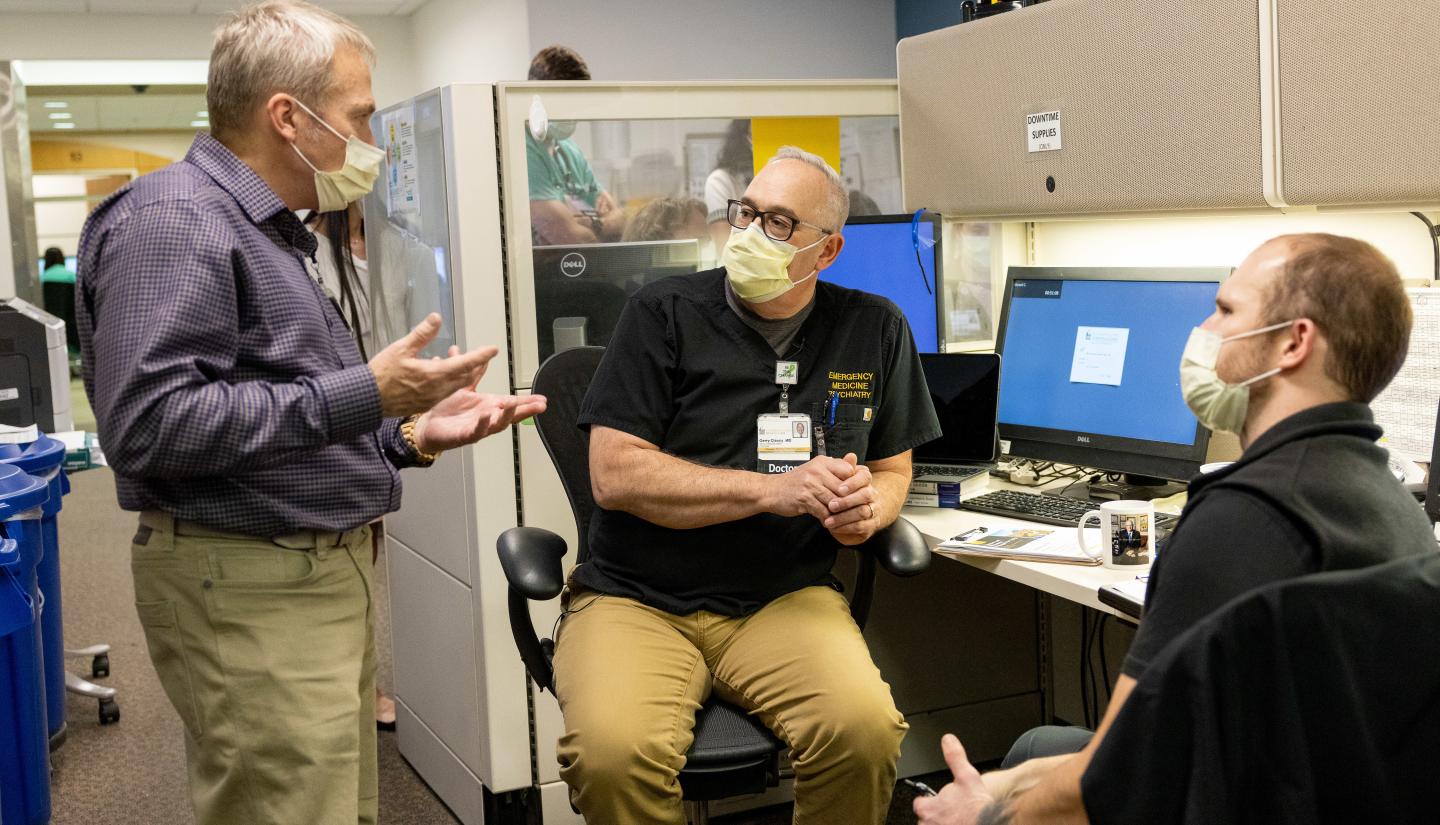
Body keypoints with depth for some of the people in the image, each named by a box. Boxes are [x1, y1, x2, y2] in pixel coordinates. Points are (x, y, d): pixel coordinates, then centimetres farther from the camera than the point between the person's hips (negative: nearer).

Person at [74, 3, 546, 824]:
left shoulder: (270, 231, 17)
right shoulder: (172, 221, -14)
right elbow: (151, 423, -26)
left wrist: (411, 434, 7)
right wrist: (363, 394, -23)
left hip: (328, 572, 10)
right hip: (247, 592, -10)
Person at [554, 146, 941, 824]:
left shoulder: (875, 330, 9)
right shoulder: (665, 315, -1)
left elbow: (892, 470, 19)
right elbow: (614, 476, -9)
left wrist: (867, 508, -6)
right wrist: (774, 490, -16)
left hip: (786, 599, 2)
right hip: (637, 599, -2)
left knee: (865, 729, -28)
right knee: (614, 753, -31)